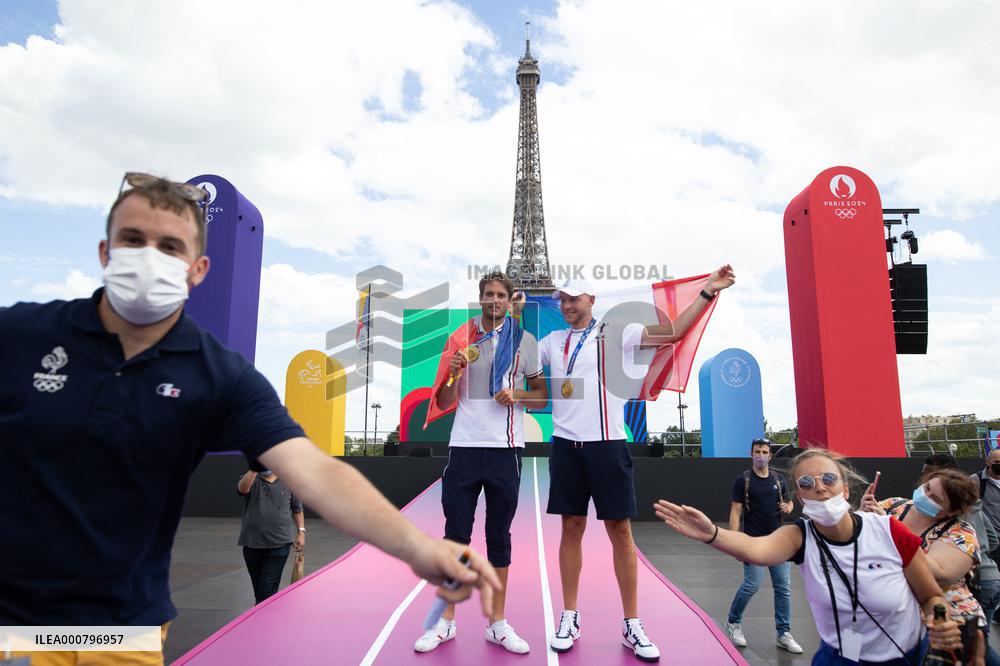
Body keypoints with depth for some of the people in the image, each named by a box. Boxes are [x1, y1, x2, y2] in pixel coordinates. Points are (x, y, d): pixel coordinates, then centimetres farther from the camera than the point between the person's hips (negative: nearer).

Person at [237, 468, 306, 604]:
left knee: (267, 590, -8)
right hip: (252, 544, 2)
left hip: (279, 544, -1)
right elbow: (242, 489, -24)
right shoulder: (251, 480, 2)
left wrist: (301, 532, 5)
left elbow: (297, 509, 13)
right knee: (257, 587, 15)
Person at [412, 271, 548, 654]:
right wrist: (453, 372, -12)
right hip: (464, 446, 1)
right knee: (456, 534, 5)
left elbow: (543, 395, 8)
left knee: (499, 536, 8)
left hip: (506, 449, 0)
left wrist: (517, 396, -11)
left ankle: (497, 623, 18)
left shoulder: (524, 340, 5)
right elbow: (443, 403, 8)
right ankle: (446, 621, 17)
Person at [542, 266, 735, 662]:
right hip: (566, 444, 3)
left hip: (607, 444, -2)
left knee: (620, 530, 1)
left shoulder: (614, 333, 2)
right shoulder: (552, 342, 13)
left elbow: (672, 332, -5)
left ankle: (632, 625, 13)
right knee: (571, 528, 7)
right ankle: (570, 617, 19)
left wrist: (707, 292, -12)